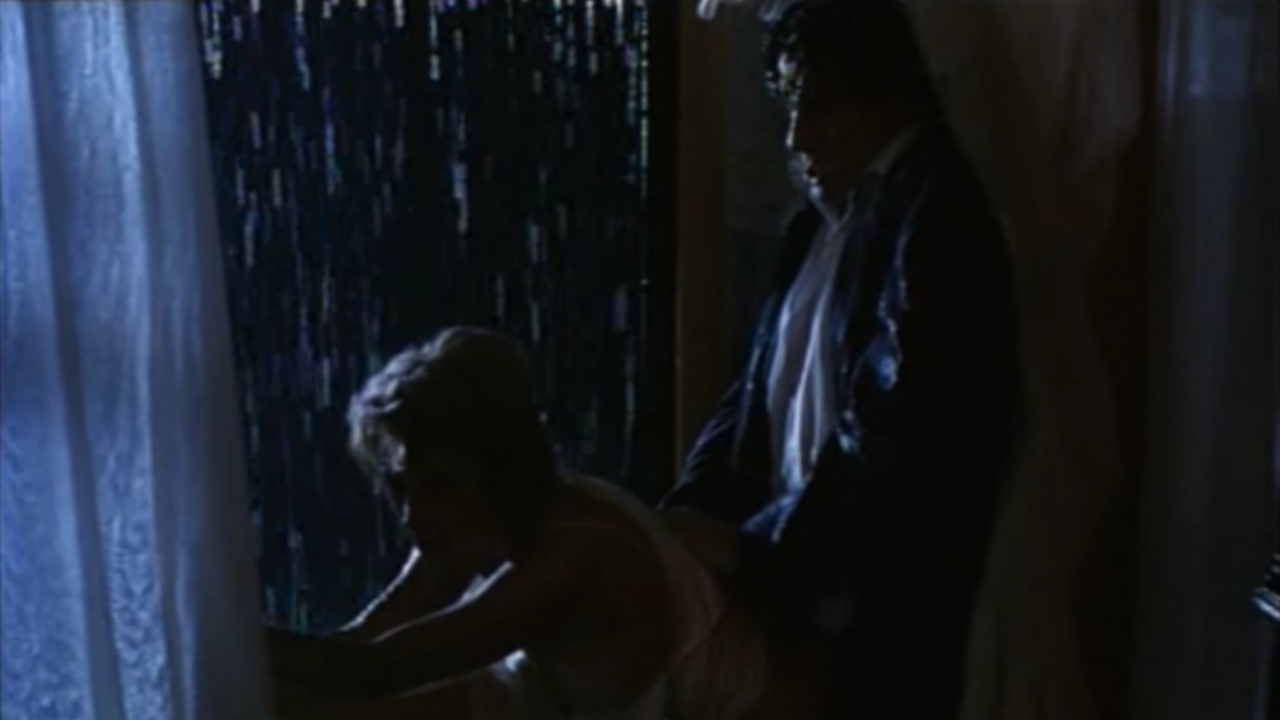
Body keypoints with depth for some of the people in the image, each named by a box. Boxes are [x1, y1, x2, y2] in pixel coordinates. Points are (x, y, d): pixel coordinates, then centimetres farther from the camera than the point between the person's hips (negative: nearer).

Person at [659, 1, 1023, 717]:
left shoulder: (937, 221, -15)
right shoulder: (823, 222, 12)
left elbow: (895, 439, -23)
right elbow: (762, 387, 12)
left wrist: (754, 546, -16)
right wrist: (691, 510, -1)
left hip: (884, 615, -7)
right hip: (802, 589, 7)